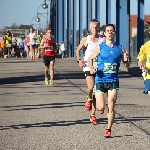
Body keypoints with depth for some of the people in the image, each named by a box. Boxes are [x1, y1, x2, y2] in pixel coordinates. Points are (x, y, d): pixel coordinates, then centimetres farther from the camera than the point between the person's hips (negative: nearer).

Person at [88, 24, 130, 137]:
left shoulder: (120, 48, 3)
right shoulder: (100, 47, -1)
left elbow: (127, 66, 9)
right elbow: (90, 59, 11)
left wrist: (126, 60, -13)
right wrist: (91, 68, -8)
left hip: (113, 81, 1)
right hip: (100, 80, -1)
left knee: (111, 107, -6)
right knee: (101, 107, -4)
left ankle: (108, 129, 7)